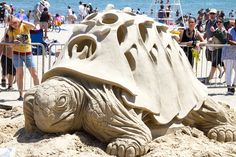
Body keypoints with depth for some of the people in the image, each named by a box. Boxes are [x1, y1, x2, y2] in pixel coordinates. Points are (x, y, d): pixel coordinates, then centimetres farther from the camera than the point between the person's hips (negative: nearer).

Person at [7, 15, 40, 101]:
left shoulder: (25, 26, -3)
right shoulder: (11, 31, 1)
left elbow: (33, 26, -23)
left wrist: (21, 21, -24)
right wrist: (14, 42, -21)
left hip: (28, 53, -1)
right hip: (17, 53, 1)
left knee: (34, 74, 0)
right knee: (19, 74, 1)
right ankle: (21, 95, 7)